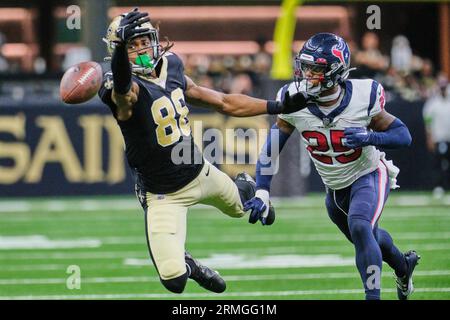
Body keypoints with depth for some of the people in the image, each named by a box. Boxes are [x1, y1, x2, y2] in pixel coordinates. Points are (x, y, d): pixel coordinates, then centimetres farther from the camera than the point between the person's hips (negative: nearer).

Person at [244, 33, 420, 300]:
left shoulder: (363, 97, -27)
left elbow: (403, 136, -17)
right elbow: (271, 147, -11)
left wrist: (369, 138, -37)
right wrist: (262, 193, -19)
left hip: (369, 175, -5)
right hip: (335, 187, 5)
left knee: (359, 227, -31)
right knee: (369, 238, 24)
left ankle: (373, 295, -24)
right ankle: (403, 266, 56)